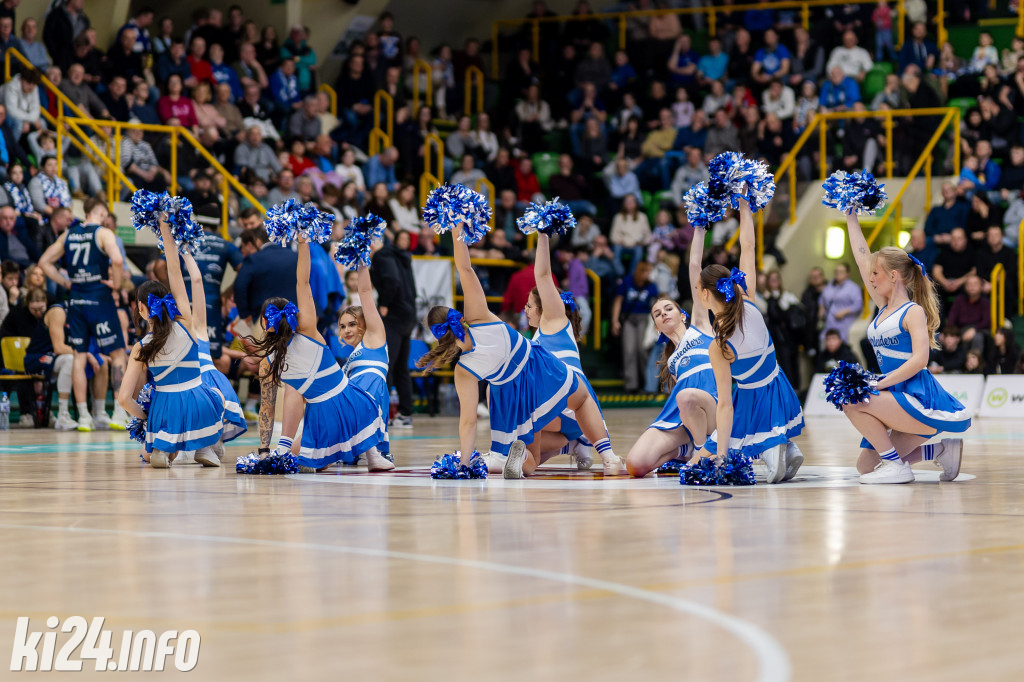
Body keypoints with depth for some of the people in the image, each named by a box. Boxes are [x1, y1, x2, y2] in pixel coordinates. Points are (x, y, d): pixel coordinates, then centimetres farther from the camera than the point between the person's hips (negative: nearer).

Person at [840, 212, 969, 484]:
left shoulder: (914, 312, -9)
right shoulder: (884, 308, 13)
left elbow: (919, 360, -22)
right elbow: (862, 257, 18)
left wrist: (877, 385, -26)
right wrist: (851, 216, 21)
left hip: (921, 401, -9)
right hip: (902, 401, 9)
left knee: (853, 403, -23)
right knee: (866, 466, 3)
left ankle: (896, 466, -14)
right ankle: (941, 449, 13)